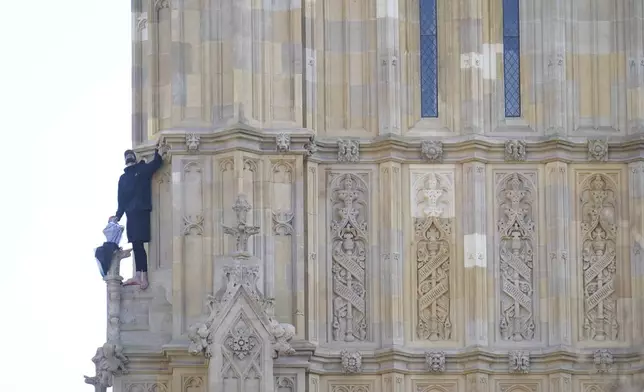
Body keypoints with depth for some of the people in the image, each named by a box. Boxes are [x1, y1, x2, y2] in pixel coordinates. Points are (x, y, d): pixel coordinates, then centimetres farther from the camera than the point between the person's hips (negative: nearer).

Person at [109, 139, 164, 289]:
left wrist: (157, 150, -18)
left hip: (142, 212, -6)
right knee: (136, 245, 5)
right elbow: (122, 200, 18)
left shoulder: (143, 170, 8)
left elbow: (157, 163, -7)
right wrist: (118, 216, 9)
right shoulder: (123, 178, 20)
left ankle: (144, 276, -15)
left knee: (139, 244, -12)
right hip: (131, 214, 6)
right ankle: (138, 275, 5)